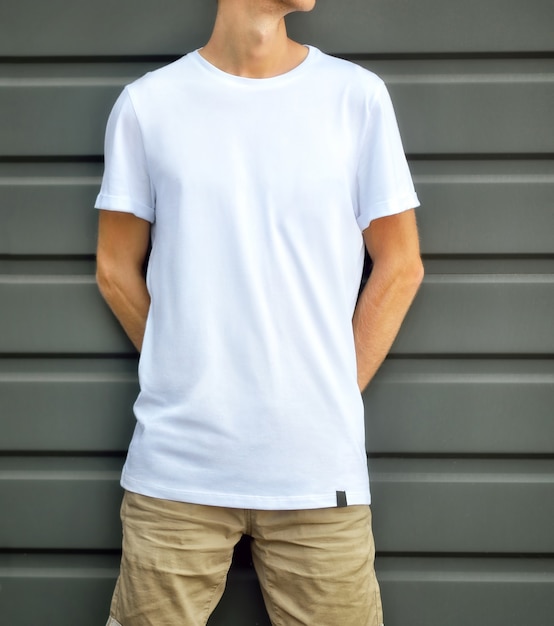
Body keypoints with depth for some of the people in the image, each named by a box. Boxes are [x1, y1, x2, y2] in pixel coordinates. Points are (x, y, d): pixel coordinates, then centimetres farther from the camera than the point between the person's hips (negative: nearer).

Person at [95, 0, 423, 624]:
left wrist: (337, 394, 2)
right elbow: (116, 269, 8)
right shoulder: (146, 104, 1)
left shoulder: (357, 96, 1)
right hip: (175, 466, 0)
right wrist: (190, 382, 6)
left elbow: (400, 266, 6)